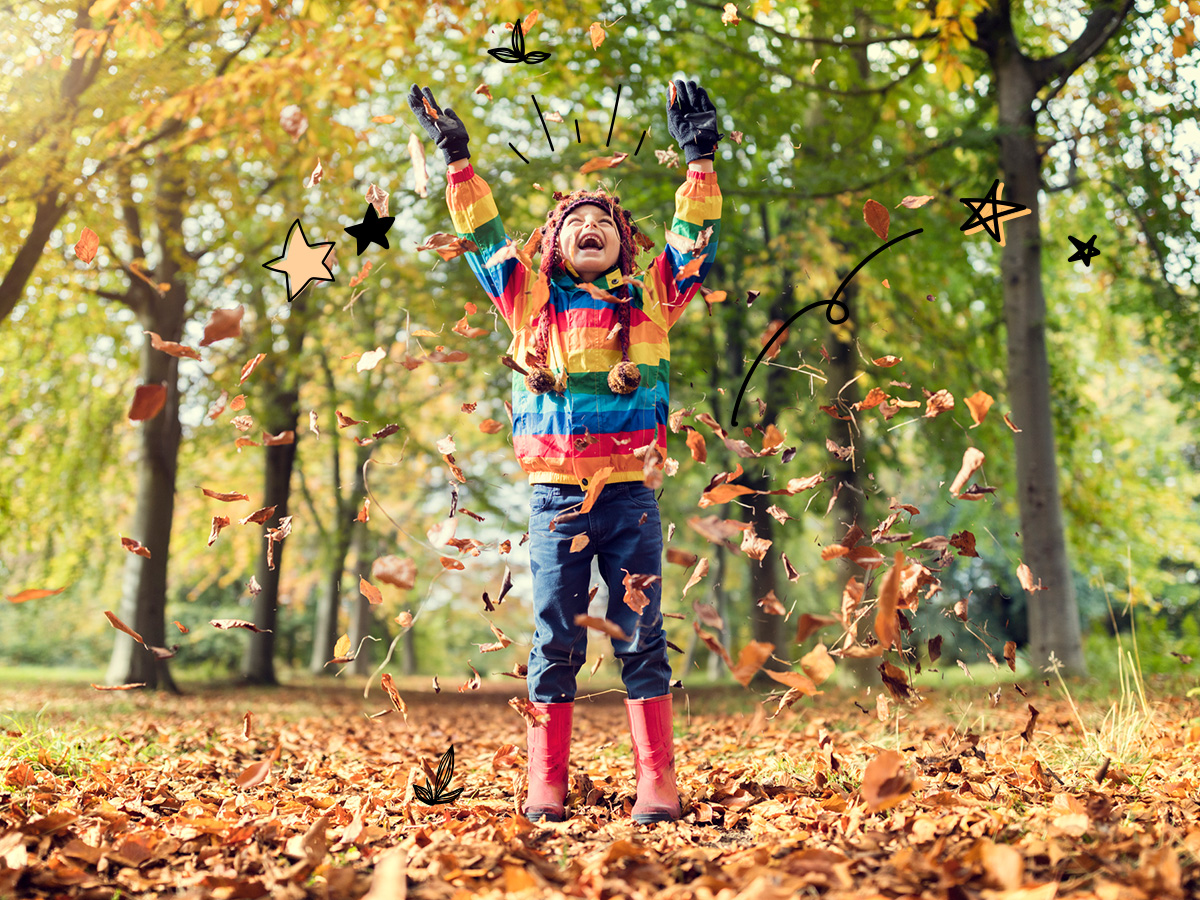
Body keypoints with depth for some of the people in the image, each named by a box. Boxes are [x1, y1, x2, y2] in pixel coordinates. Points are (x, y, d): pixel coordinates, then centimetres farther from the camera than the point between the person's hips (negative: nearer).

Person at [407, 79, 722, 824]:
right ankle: (546, 787, 8)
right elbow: (484, 238, 11)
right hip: (556, 497, 0)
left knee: (641, 642, 1)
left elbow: (696, 241, 6)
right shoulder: (532, 301, 9)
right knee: (555, 644, 3)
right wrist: (458, 161, 6)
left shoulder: (651, 302, 9)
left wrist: (700, 161, -2)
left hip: (630, 497, 0)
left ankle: (658, 785, 4)